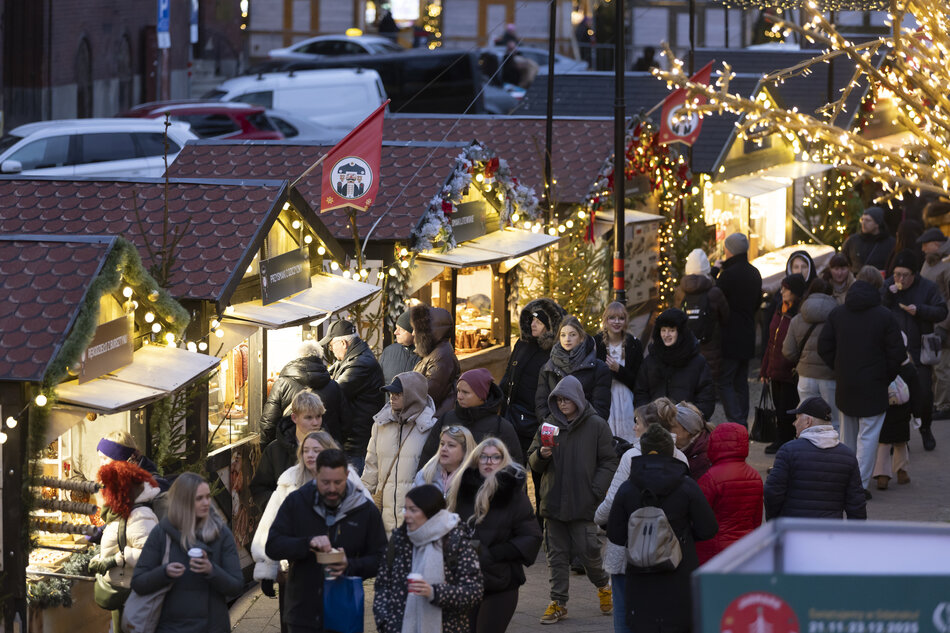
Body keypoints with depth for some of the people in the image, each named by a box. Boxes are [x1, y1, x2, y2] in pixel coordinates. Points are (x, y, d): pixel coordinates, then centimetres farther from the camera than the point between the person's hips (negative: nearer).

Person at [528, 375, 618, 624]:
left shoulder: (597, 425, -1)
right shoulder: (550, 424, 8)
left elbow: (608, 463, 0)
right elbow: (532, 462, 12)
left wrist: (595, 492, -10)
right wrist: (541, 456, -11)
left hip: (583, 503, -3)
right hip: (553, 501, 3)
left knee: (587, 550, -3)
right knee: (557, 554, 5)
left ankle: (603, 585, 25)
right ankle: (558, 602, 12)